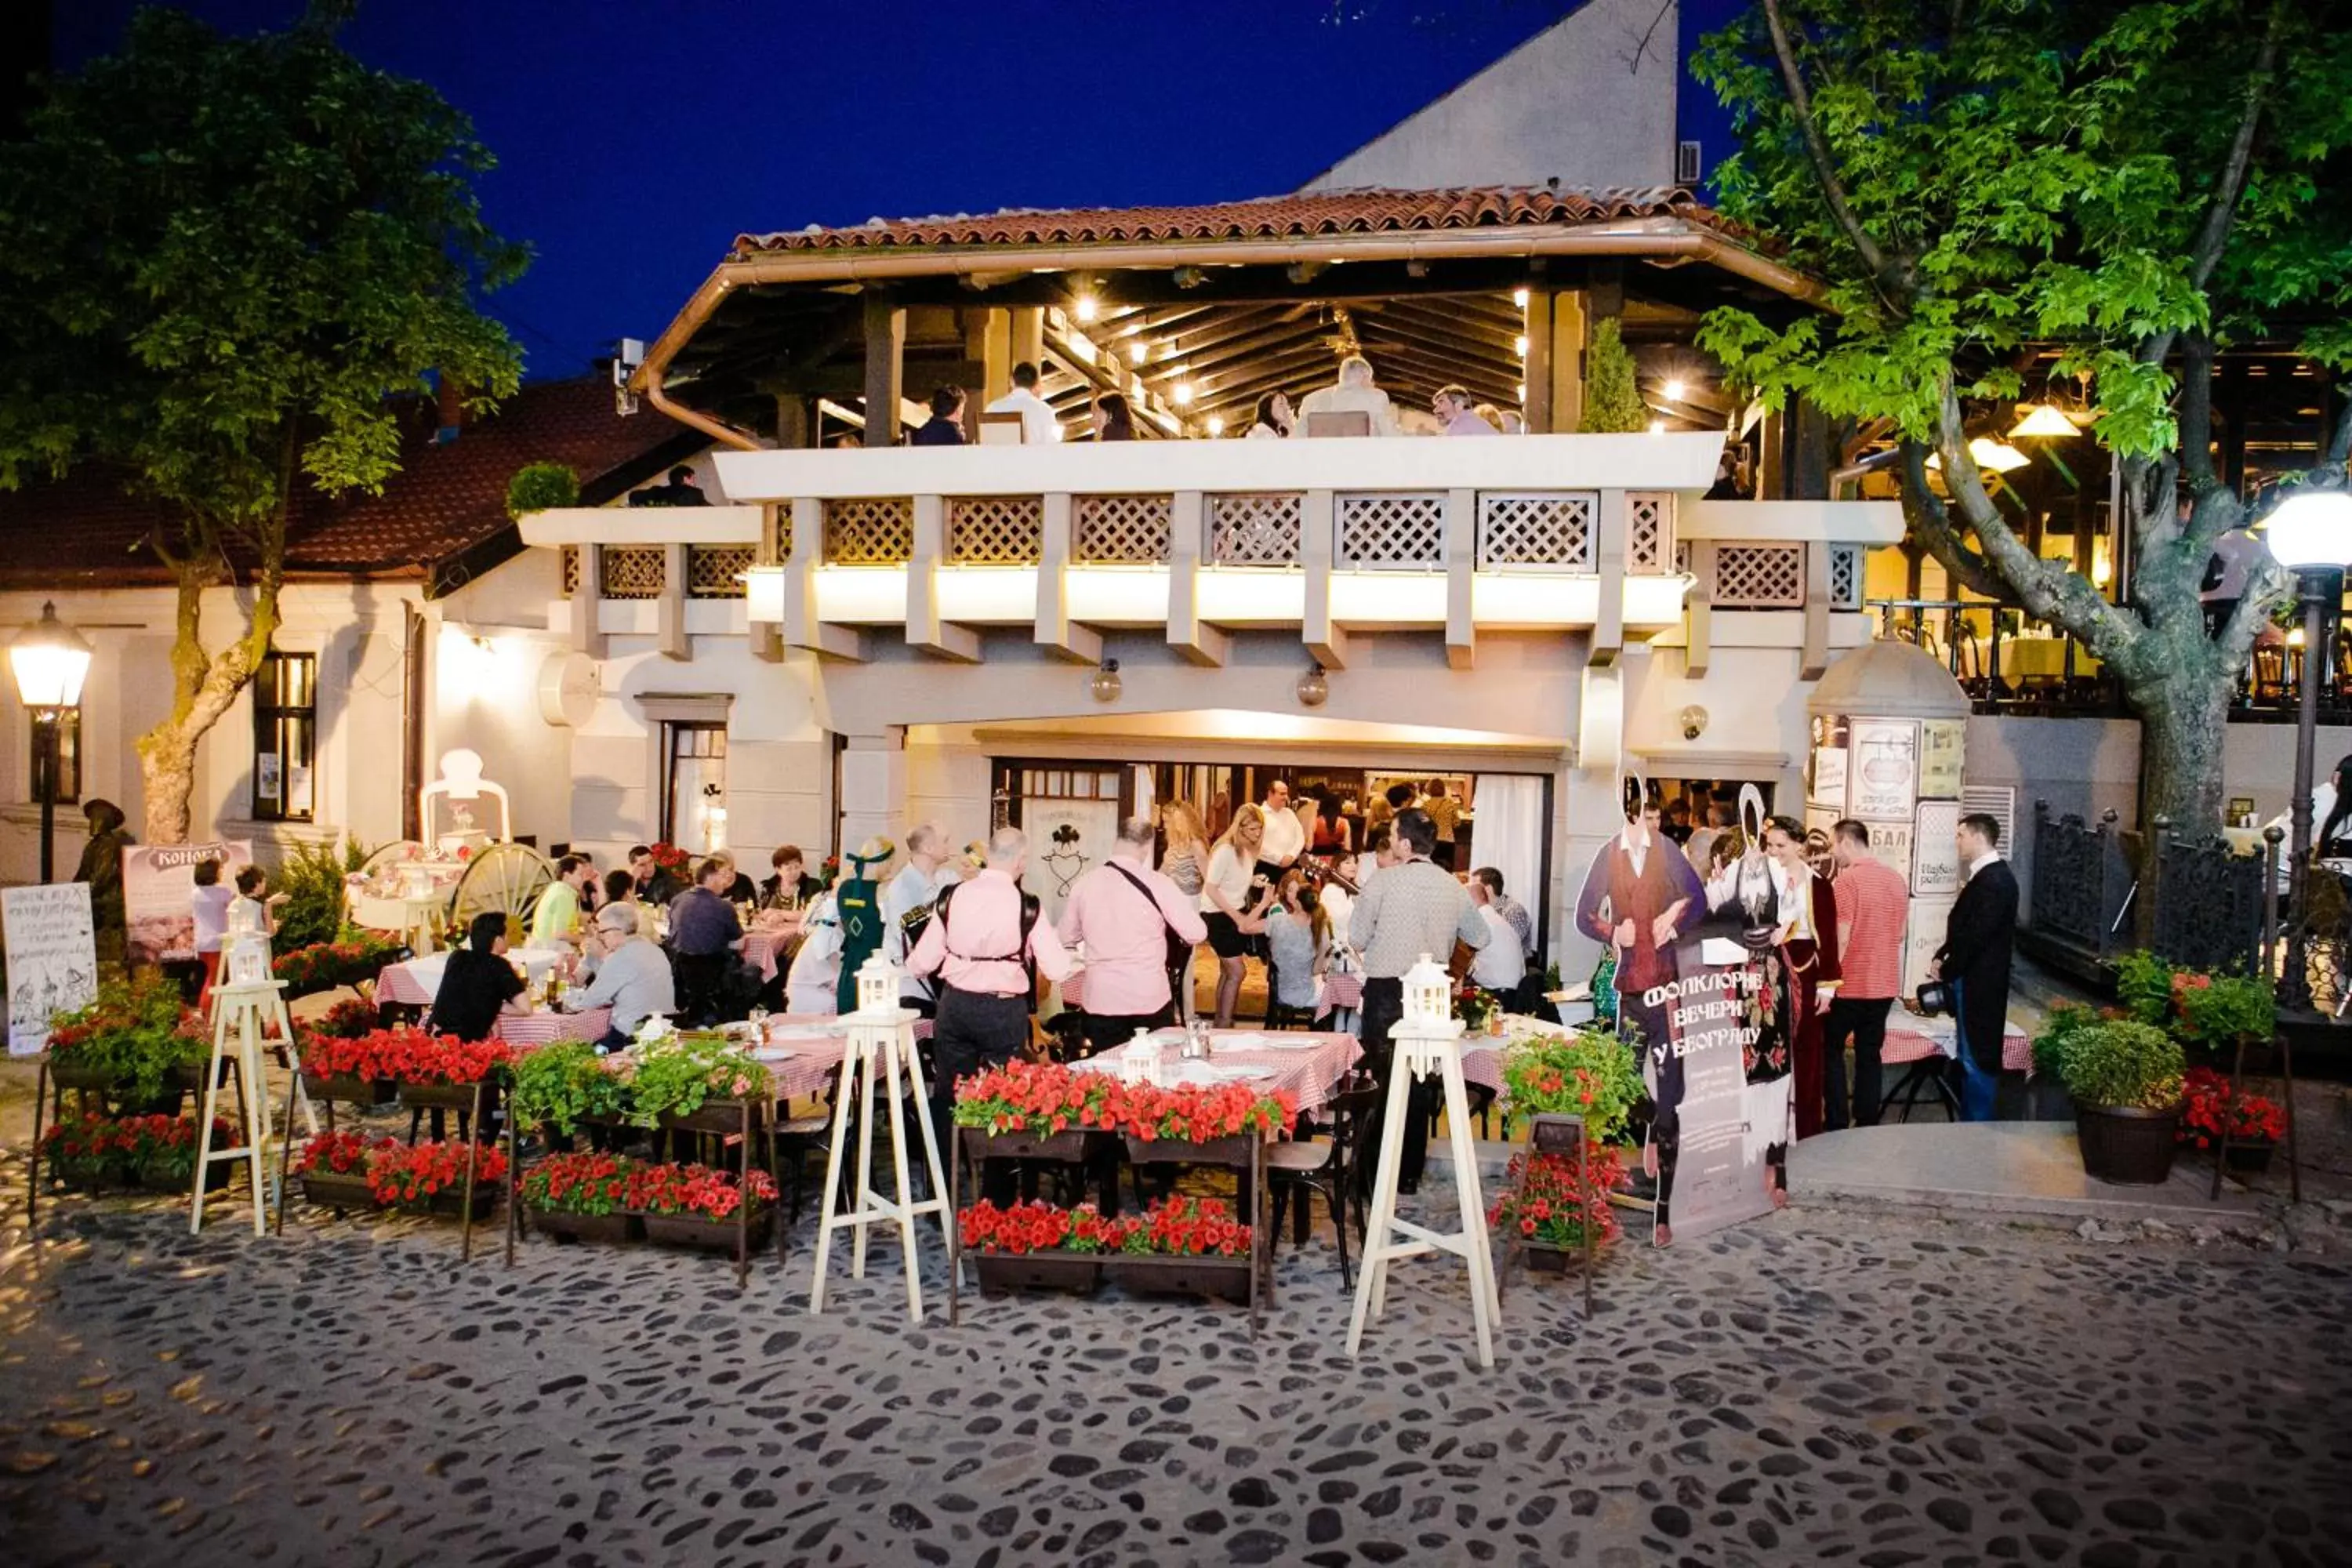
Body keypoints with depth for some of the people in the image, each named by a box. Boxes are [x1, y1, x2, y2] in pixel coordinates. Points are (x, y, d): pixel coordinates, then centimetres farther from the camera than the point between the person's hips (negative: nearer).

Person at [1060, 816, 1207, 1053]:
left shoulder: (1084, 884, -2)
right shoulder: (1157, 883, -11)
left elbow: (1066, 938, 12)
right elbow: (1197, 934, -10)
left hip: (1101, 1001, 2)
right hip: (1151, 1000, -2)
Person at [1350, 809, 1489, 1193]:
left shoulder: (1385, 880, -10)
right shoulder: (1452, 886, 2)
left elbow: (1357, 937, -6)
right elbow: (1480, 938, 15)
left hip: (1386, 990, -3)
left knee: (1381, 1080, 6)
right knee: (1420, 1083, 13)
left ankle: (1377, 1173, 11)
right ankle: (1409, 1174, 20)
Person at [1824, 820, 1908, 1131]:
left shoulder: (1847, 880, -16)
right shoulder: (1897, 878, 7)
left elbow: (1841, 939, -18)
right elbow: (1899, 934, 14)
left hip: (1850, 984, -6)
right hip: (1885, 984, 6)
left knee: (1830, 1050, 8)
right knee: (1869, 1055, 12)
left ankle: (1837, 1124, 6)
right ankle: (1867, 1125, 14)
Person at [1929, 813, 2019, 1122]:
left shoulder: (1993, 880, -19)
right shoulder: (1987, 876, 12)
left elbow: (1976, 935, -21)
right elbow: (1965, 928, 17)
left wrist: (1946, 971, -11)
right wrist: (1942, 957, 5)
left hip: (1978, 984, -10)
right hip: (1972, 980, 10)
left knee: (1976, 1059, -2)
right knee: (1971, 1058, 15)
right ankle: (1970, 1122, 23)